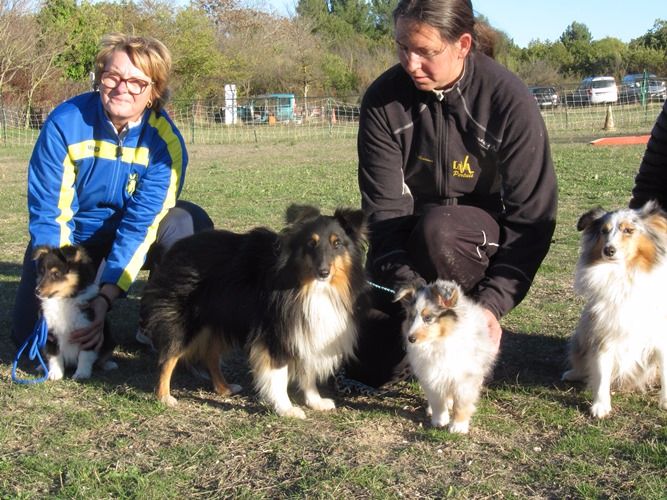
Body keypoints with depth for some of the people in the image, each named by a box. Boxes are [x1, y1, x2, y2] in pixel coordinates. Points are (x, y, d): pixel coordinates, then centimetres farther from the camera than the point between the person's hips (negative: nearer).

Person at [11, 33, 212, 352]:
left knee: (191, 225, -30)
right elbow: (48, 213, -20)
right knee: (31, 333, -18)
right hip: (73, 236, 0)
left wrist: (106, 296, -35)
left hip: (130, 237, 1)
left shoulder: (165, 142, -21)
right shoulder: (65, 123, -22)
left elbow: (141, 224, -25)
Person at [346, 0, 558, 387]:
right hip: (411, 234, 2)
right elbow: (385, 207, -19)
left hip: (486, 232, -2)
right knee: (364, 368, -11)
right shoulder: (383, 100, -17)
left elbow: (532, 214, -20)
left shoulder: (509, 100, -22)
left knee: (437, 229, -38)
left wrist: (493, 303, -30)